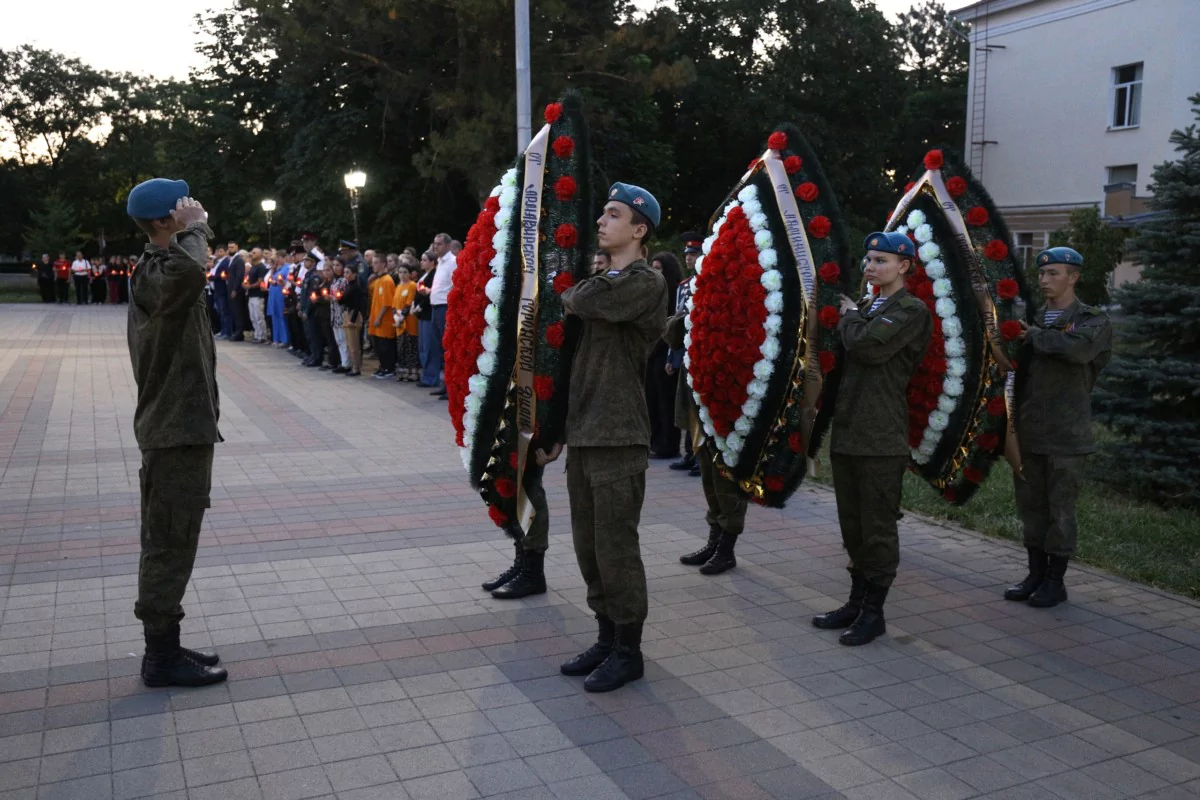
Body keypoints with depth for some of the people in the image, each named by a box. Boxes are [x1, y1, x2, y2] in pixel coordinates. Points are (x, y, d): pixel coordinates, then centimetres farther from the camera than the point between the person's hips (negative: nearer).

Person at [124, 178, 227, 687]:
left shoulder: (156, 269, 15)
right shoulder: (153, 273, -17)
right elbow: (188, 271, -41)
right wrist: (192, 229, -24)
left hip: (177, 425, 11)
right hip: (177, 429, -11)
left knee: (168, 542, 15)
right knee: (171, 544, -3)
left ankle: (163, 647, 25)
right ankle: (162, 658, 7)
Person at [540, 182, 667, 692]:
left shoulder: (645, 283, -8)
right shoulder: (601, 284, 18)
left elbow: (583, 301, -25)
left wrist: (568, 296, 0)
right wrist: (557, 430, 18)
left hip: (618, 439, -8)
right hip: (583, 436, 8)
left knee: (615, 549, -2)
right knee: (589, 547, 13)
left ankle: (628, 651, 12)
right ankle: (607, 640, 26)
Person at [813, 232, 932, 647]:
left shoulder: (912, 311, -7)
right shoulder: (867, 306, 17)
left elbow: (867, 346, -21)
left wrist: (850, 317, -3)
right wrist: (852, 316, 8)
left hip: (881, 438, -8)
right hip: (846, 431, 8)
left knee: (878, 527, 0)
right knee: (853, 524, 15)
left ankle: (874, 612, 10)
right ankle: (857, 601, 26)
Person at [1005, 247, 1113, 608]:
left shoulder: (1093, 320, -2)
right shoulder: (1033, 319, 14)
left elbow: (1078, 347, -26)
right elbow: (1017, 366, 14)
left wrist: (1035, 335, -15)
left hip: (1066, 434, -5)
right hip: (1029, 431, 5)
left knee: (1060, 509, 2)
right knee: (1030, 505, 11)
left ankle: (1055, 581, 13)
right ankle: (1036, 573, 24)